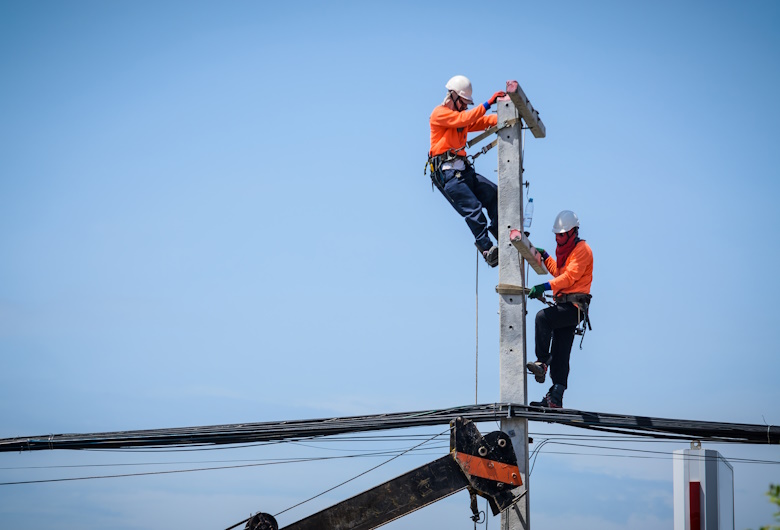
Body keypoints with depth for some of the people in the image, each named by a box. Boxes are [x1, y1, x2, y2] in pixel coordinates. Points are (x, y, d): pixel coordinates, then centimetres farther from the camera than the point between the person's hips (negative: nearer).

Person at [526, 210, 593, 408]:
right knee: (560, 355, 4)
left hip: (574, 307, -9)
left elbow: (570, 276, -20)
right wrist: (545, 257, 22)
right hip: (563, 306, 9)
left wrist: (546, 286, -28)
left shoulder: (582, 249, -7)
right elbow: (559, 272, 35)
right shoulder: (566, 249, 23)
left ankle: (542, 362, -29)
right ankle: (555, 398, 3)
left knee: (543, 317, -31)